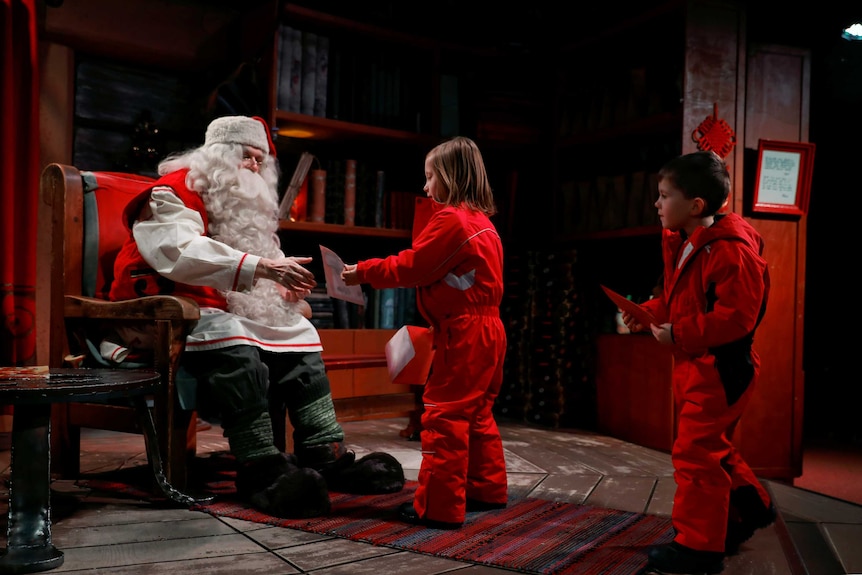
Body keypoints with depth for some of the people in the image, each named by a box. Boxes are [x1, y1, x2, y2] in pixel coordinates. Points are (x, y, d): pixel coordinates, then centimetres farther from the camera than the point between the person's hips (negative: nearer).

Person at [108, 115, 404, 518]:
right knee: (236, 347, -36)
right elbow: (181, 253, -27)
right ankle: (261, 471, -32)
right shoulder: (173, 192, -7)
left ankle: (327, 456, -12)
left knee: (298, 331, -5)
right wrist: (260, 266, -34)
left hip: (223, 309, 9)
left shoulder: (240, 203, 21)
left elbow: (242, 272, 19)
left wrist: (281, 288, -6)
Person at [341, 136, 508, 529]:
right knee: (476, 414, 18)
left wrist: (365, 272, -2)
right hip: (486, 330, 10)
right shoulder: (482, 221, 17)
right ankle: (488, 489, 28)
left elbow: (412, 267, -11)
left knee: (444, 415, -6)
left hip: (463, 334, -10)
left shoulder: (450, 219, -12)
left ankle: (438, 506, -2)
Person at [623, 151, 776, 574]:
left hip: (719, 368, -10)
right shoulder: (682, 243, 8)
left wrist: (678, 334, -24)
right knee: (710, 447, 22)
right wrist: (648, 314, 0)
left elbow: (736, 316, -26)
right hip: (693, 363, 10)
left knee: (695, 452, -5)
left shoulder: (732, 250, -22)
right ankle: (749, 508, 43)